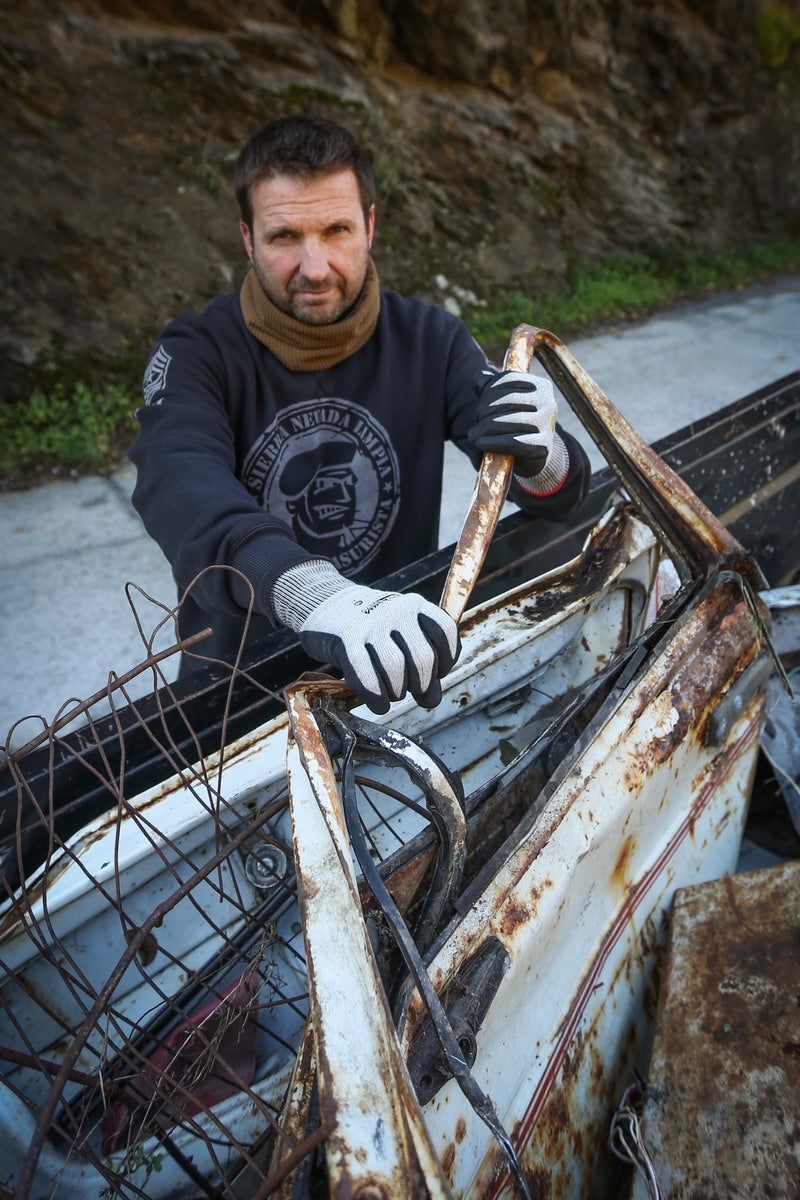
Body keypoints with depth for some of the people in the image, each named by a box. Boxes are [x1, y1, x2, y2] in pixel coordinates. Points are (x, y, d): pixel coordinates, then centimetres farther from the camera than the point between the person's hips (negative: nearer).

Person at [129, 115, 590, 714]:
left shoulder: (430, 340, -1)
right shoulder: (197, 353, -9)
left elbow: (564, 497, -5)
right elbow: (180, 489, -31)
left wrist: (543, 460, -30)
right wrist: (309, 593, -50)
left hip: (400, 660, 1)